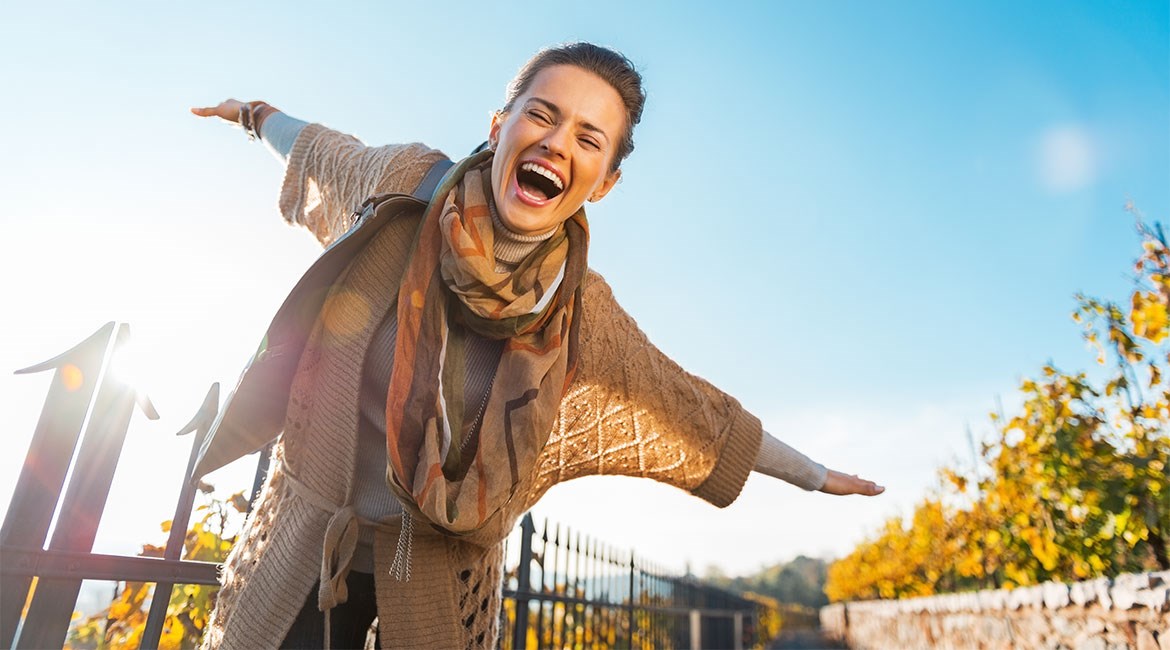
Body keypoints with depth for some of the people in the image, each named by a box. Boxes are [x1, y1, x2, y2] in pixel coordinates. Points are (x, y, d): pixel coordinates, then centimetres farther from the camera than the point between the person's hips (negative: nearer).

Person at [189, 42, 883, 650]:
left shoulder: (582, 312, -15)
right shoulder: (408, 183, -15)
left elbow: (702, 413, -3)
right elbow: (323, 149, 8)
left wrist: (817, 474, 6)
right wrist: (256, 112, 28)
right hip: (306, 534, 1)